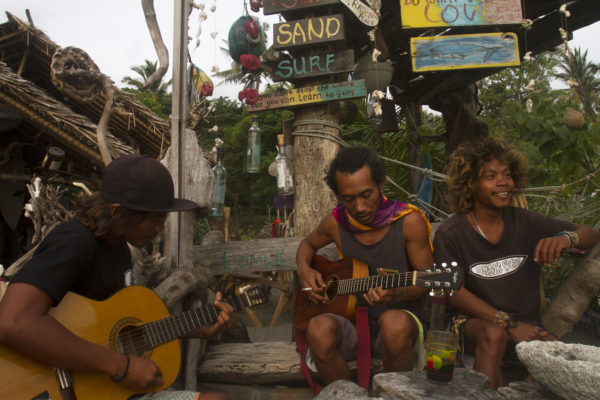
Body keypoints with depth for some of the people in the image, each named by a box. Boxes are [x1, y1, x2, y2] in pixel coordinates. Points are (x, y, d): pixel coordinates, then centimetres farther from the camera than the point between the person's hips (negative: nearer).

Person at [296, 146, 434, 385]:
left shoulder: (409, 221, -10)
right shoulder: (336, 223, -1)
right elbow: (308, 244, 20)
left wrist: (397, 294, -25)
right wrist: (304, 269, -2)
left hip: (400, 315, -2)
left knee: (395, 322, -37)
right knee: (319, 329, -31)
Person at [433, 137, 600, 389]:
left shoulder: (525, 223, 5)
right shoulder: (450, 234, -6)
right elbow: (454, 292, -11)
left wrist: (566, 238, -15)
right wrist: (509, 323, -17)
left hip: (526, 325, 3)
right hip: (475, 322, -2)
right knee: (493, 334, -34)